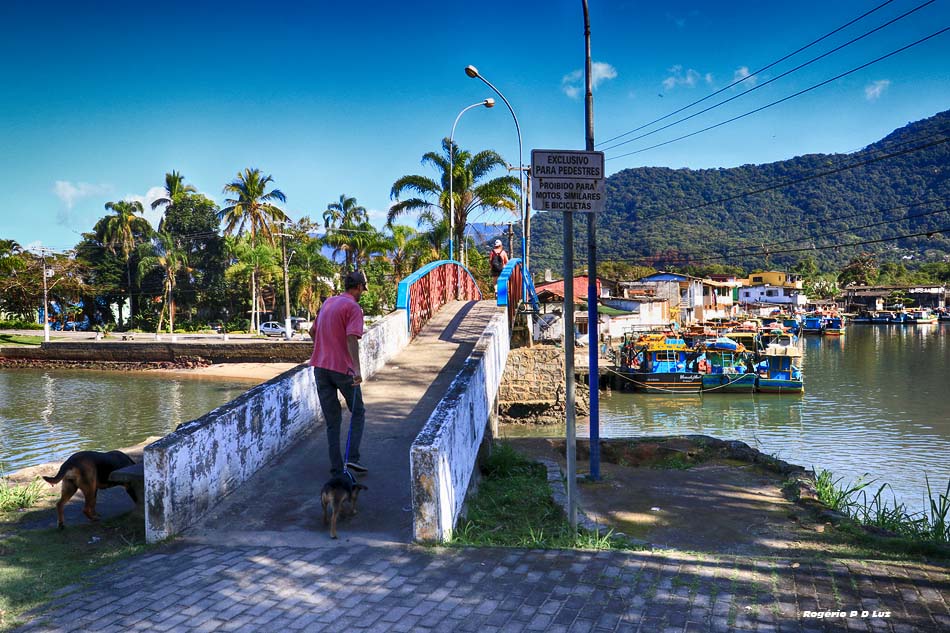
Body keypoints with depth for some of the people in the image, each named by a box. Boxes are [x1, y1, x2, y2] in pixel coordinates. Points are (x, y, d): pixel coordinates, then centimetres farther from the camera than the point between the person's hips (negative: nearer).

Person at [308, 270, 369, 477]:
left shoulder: (328, 302, 12)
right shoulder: (354, 308, -10)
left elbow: (312, 331, 22)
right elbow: (351, 338, -24)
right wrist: (357, 369, -33)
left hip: (320, 367, 6)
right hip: (343, 368, -6)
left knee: (332, 421, 10)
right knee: (358, 413, 13)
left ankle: (337, 469, 9)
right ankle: (352, 458, 0)